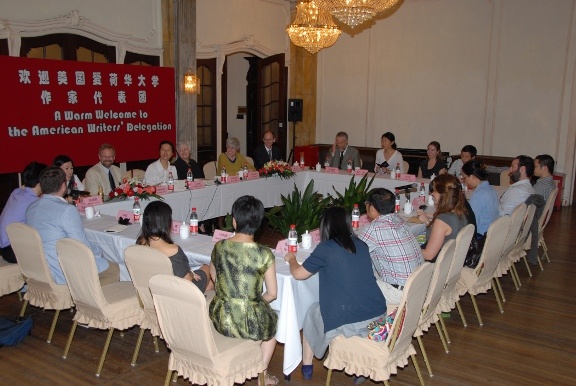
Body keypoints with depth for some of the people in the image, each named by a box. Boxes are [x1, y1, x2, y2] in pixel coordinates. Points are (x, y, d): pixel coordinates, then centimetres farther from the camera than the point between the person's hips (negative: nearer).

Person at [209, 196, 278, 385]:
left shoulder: (219, 247, -7)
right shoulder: (264, 254, -17)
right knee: (273, 321, 31)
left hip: (220, 320, 4)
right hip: (249, 324, -4)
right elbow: (272, 293, -8)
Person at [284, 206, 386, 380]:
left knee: (313, 311, 25)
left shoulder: (326, 248, -8)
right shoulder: (361, 244, 8)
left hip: (348, 322, -5)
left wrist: (291, 259, 22)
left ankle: (307, 366, 35)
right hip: (378, 315, 5)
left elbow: (298, 274, 2)